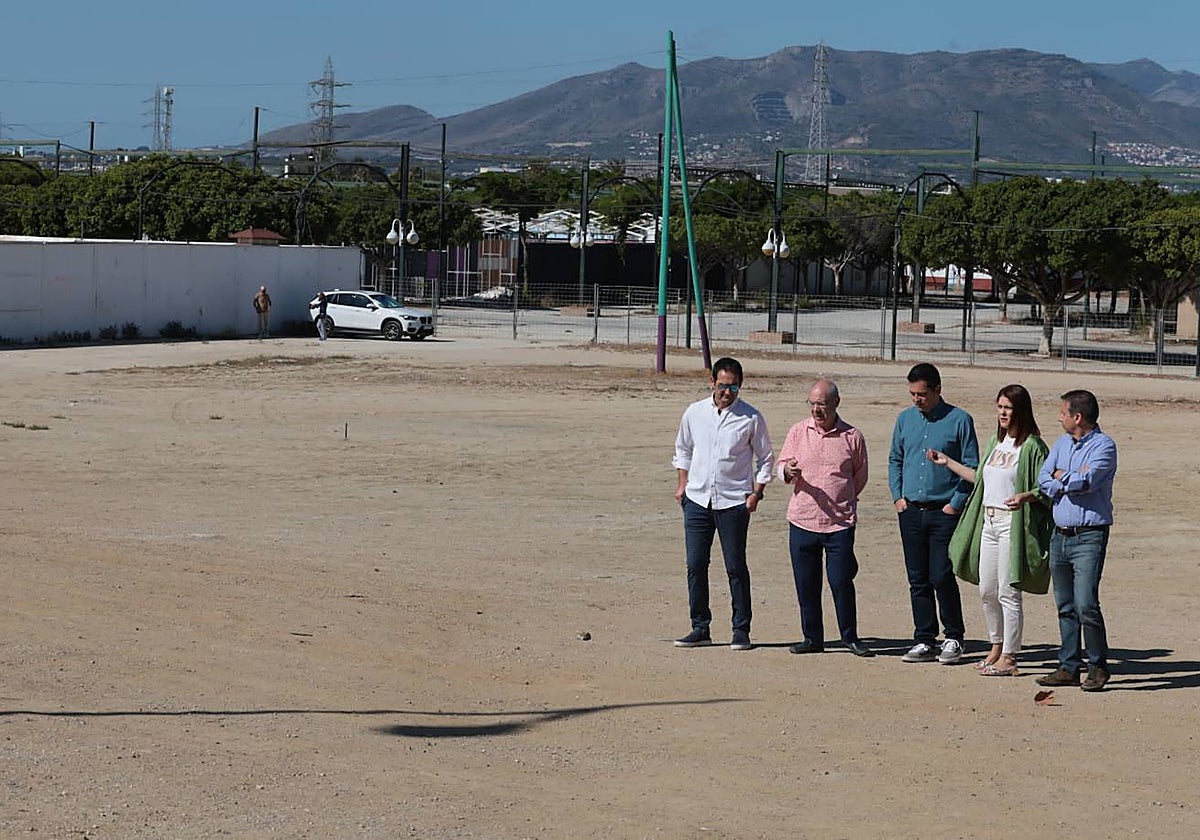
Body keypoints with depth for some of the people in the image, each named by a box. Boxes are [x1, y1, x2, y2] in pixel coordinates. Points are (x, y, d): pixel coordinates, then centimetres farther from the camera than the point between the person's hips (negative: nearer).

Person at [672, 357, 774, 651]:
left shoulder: (751, 418, -2)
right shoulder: (694, 413, 6)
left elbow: (765, 458, 5)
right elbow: (683, 449, 20)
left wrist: (756, 493, -4)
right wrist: (682, 484, 10)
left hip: (734, 502, -3)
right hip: (697, 499, 3)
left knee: (736, 567, -1)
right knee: (695, 565, 2)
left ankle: (741, 630, 6)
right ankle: (700, 628, 11)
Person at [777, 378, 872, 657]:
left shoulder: (853, 437, 1)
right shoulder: (798, 432, 6)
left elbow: (860, 476, 13)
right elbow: (781, 466, 9)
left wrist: (840, 501, 11)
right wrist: (788, 471, -13)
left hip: (840, 522, -2)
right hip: (802, 521, 2)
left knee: (841, 582, -3)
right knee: (806, 584, 6)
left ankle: (850, 637, 12)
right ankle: (812, 638, 18)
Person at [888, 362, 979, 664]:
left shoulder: (959, 421, -4)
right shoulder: (905, 419, 11)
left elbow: (971, 467, -3)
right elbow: (895, 460, 20)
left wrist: (955, 504, -9)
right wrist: (898, 497, 8)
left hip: (944, 512, -5)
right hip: (911, 512, 5)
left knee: (941, 577, -8)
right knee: (918, 580, 6)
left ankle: (953, 639, 7)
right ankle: (925, 640, 13)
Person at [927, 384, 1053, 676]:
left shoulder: (1032, 445, -9)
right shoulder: (995, 442, 15)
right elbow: (980, 477, 25)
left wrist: (1024, 496, -29)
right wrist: (947, 462, 28)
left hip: (1013, 523, -8)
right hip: (989, 521, 8)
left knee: (1008, 593, -5)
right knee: (987, 591, 13)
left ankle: (1008, 658, 1)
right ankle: (997, 647, 27)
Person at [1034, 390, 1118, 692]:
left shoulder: (1103, 446, -6)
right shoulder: (1062, 443, 15)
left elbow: (1087, 480, -20)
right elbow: (1044, 480, 5)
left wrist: (1061, 478, -2)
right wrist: (1072, 482, -10)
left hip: (1089, 536, -7)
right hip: (1060, 535, 7)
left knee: (1086, 604, -13)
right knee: (1065, 606, 9)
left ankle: (1098, 667, -1)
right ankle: (1069, 667, 15)